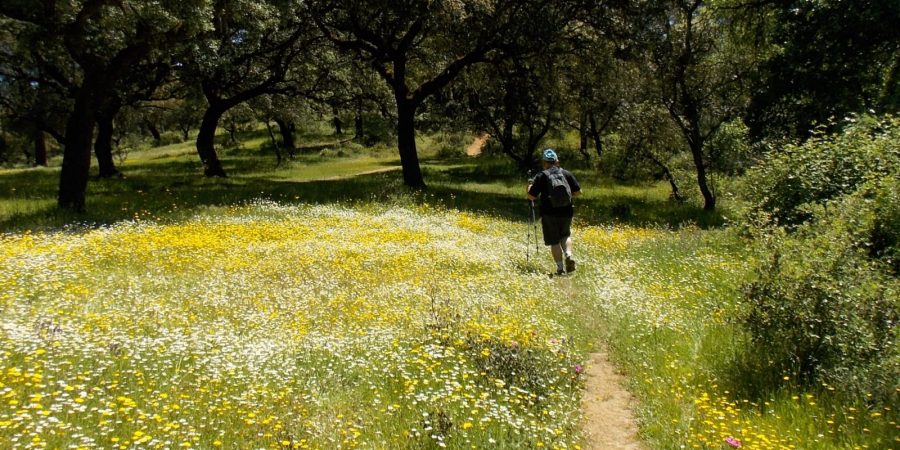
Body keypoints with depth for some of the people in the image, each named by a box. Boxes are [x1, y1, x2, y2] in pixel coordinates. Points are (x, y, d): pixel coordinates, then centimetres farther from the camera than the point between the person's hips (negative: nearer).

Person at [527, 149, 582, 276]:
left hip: (549, 214, -2)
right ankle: (569, 255, -1)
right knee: (565, 235, 24)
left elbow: (531, 197, -6)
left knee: (554, 242, 8)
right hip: (566, 212, 2)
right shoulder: (567, 174, 2)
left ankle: (560, 268, 5)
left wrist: (530, 188, 14)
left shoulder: (541, 176, -6)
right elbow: (578, 192, 3)